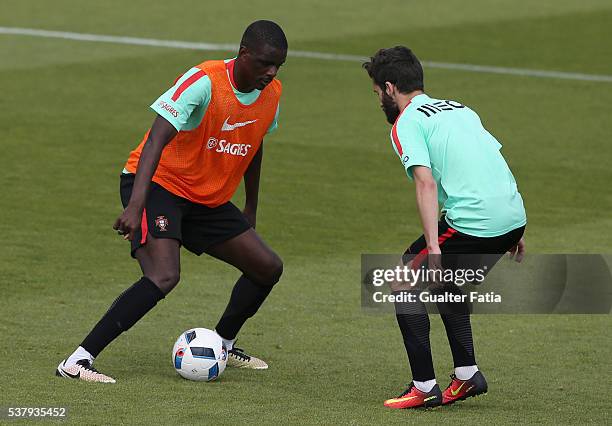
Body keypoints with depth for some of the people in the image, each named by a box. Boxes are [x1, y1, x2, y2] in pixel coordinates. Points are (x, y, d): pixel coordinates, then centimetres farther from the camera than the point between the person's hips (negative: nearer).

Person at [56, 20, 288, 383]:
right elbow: (156, 140, -33)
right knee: (164, 276, -28)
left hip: (208, 200, 8)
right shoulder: (204, 81, -25)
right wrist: (135, 206, -43)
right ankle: (78, 360, -26)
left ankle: (222, 346, 30)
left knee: (268, 267, 7)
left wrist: (251, 210, 26)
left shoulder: (271, 93, -1)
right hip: (158, 185, -8)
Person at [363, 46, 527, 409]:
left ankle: (425, 388, 2)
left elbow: (426, 182, -15)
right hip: (513, 216, 8)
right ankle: (467, 375, 25)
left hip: (472, 224, -8)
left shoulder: (406, 123, -1)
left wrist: (433, 246, -19)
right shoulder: (459, 109, 23)